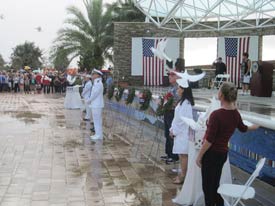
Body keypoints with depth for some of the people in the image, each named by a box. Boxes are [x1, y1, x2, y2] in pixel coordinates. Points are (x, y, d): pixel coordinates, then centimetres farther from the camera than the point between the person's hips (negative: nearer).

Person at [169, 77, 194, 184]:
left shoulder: (186, 103, -18)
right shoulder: (182, 101, 13)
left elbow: (183, 120, -20)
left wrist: (175, 131, -14)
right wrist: (172, 129, 11)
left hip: (183, 133, -9)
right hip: (179, 132, 9)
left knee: (183, 155, -2)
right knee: (181, 154, 14)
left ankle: (183, 176, 6)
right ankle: (182, 174, 23)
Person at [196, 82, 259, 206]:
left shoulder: (216, 114, -24)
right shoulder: (235, 113, 0)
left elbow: (209, 140, -21)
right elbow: (243, 128, 21)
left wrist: (199, 157, -10)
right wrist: (255, 126, 42)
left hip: (212, 154, -8)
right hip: (223, 153, 8)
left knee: (208, 186, 4)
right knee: (215, 184, 22)